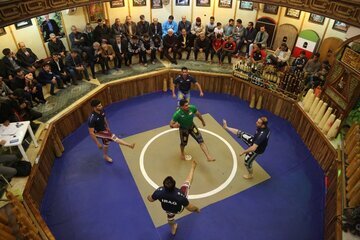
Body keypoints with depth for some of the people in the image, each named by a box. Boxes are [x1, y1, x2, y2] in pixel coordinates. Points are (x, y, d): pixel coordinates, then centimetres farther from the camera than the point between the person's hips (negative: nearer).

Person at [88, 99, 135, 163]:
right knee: (113, 137, -28)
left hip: (104, 129, 8)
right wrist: (98, 143, -26)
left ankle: (105, 156, 53)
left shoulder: (101, 111, -15)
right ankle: (129, 145, -27)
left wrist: (107, 127, 20)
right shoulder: (92, 119, -36)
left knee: (106, 143, 27)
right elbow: (91, 133, -30)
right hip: (97, 132, -8)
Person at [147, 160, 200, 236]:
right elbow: (190, 208, -29)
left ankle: (173, 230, 72)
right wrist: (197, 209, -6)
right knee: (187, 182, 8)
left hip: (167, 209, 2)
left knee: (170, 216, 40)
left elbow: (151, 200, -15)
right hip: (179, 210, -2)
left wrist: (148, 197, 9)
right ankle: (193, 167, 36)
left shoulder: (159, 192, -39)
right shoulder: (180, 195, -46)